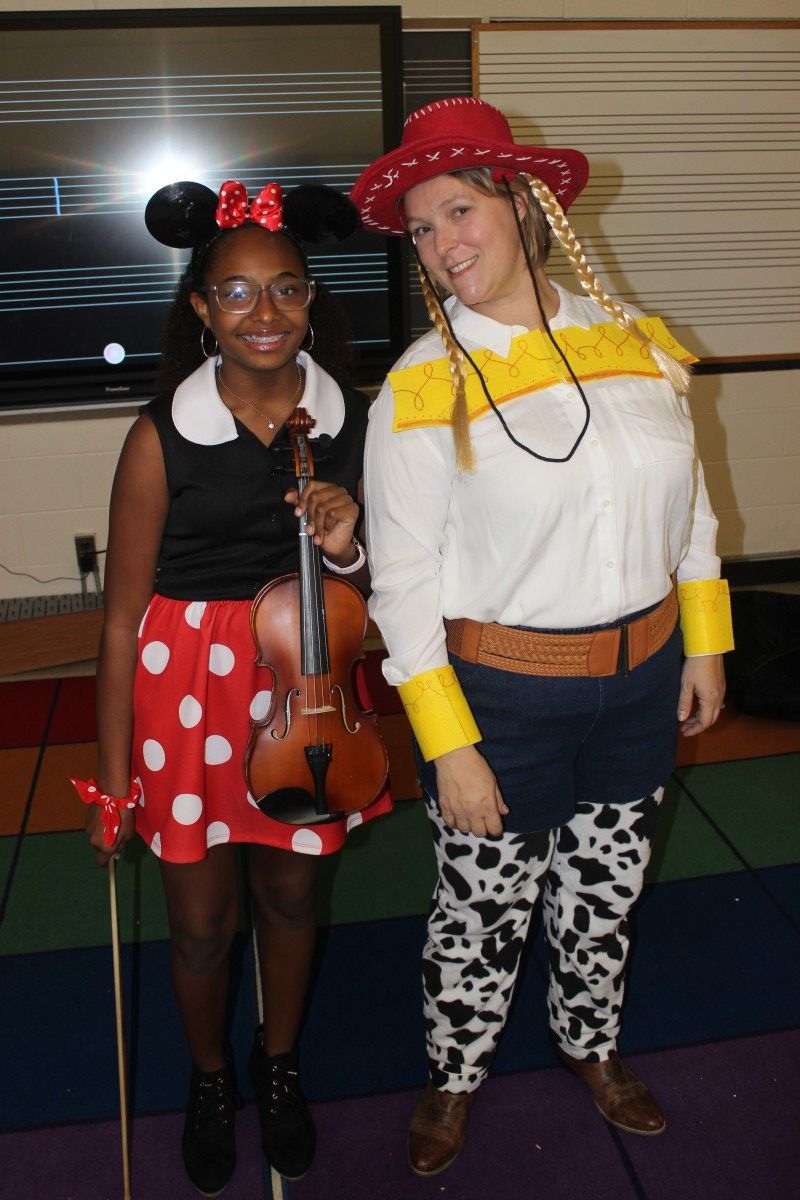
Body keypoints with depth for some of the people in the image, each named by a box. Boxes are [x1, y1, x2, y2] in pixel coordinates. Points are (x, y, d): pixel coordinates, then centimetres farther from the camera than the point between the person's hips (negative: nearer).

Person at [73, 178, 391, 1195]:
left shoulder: (352, 422, -5)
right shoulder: (163, 439, -14)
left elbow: (377, 596, 3)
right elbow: (124, 620, -9)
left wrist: (346, 550, -20)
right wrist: (113, 777, -6)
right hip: (190, 691, -2)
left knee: (290, 894, 21)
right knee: (200, 923, 14)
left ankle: (279, 1064, 50)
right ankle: (210, 1077, 46)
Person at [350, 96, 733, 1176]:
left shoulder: (636, 342, -1)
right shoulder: (421, 389, -14)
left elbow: (689, 505, 8)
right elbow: (403, 584, -13)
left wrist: (704, 645, 9)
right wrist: (450, 748, -14)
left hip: (642, 681, 4)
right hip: (501, 692, -4)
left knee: (606, 892, 23)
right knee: (483, 910, 14)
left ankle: (592, 1043, 51)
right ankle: (456, 1077, 43)